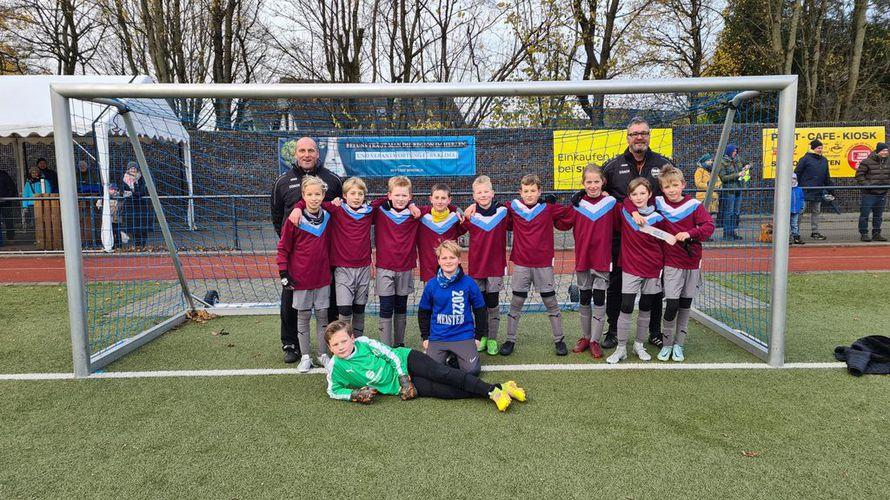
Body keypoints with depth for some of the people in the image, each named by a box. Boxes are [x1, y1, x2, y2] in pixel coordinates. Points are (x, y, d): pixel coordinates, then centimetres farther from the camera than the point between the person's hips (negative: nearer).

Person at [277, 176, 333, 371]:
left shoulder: (327, 218, 1)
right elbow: (283, 247, -4)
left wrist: (332, 268, 13)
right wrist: (283, 273, -7)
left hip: (323, 277, 3)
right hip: (300, 278, -3)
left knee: (322, 316, 10)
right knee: (303, 317, 8)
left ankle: (323, 354, 22)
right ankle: (305, 356, 19)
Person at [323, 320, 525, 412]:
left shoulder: (364, 342, -6)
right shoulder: (335, 367, -3)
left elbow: (391, 354, -4)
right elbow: (333, 391, 5)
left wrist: (404, 378, -12)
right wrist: (355, 394, -14)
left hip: (404, 361, 0)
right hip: (395, 385, 0)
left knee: (442, 373, -26)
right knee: (445, 391, -17)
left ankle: (494, 389, -28)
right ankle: (493, 393, -22)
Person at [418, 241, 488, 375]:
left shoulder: (468, 283, -5)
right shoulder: (431, 285, -1)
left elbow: (480, 309, 5)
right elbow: (424, 312, 12)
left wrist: (478, 336, 6)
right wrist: (425, 337, 10)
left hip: (464, 336, -1)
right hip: (437, 337, 1)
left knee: (472, 370, -15)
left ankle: (458, 356, 18)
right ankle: (446, 354, 20)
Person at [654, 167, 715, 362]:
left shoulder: (693, 205, -4)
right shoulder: (658, 203, -1)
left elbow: (709, 225, -10)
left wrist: (690, 233, -25)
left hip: (692, 262, 1)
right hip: (671, 263, -1)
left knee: (685, 305, 8)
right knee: (671, 305, -9)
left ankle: (679, 344, 22)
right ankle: (667, 344, 8)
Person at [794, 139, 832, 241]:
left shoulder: (824, 160, 14)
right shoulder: (805, 159, -6)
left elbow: (827, 177, 20)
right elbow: (796, 174, -7)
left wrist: (829, 190, 16)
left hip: (818, 192, 7)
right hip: (805, 192, -7)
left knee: (816, 212, 11)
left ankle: (815, 232, 19)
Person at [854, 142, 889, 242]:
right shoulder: (867, 162, -10)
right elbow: (859, 175, -8)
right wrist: (866, 184, -17)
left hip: (882, 194, 6)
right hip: (869, 194, -6)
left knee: (878, 216, 12)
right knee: (864, 215, -2)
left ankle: (876, 234, 21)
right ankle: (864, 234, 6)